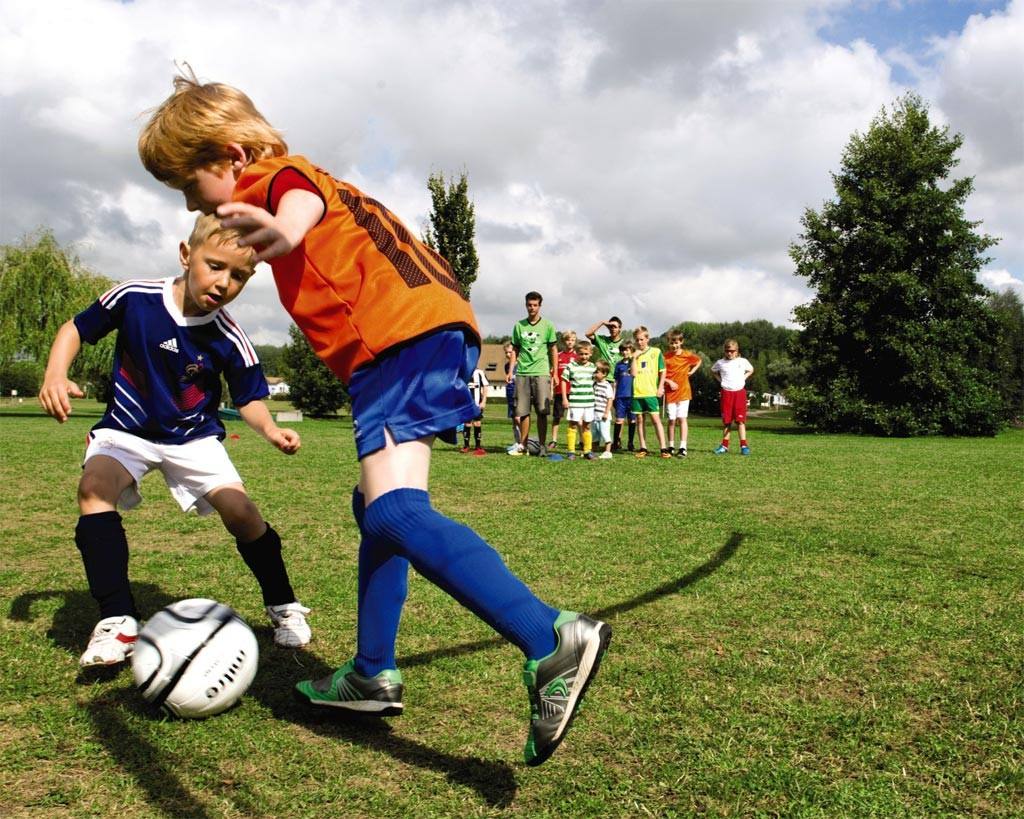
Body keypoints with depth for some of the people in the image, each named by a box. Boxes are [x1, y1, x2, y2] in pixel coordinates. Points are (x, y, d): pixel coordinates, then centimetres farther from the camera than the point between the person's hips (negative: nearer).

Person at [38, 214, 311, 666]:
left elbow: (249, 399, -6)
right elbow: (77, 328, -2)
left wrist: (270, 429, -26)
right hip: (127, 430, 1)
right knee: (94, 485, -28)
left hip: (194, 438, 0)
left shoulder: (230, 340, -18)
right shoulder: (134, 297, -18)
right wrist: (55, 375, -19)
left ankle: (282, 604, 9)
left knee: (239, 509, -17)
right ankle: (117, 621, -23)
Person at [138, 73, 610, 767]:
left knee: (396, 512, -23)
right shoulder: (312, 182, 32)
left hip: (403, 334, -11)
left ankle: (552, 642, -33)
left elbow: (302, 204, -24)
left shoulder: (280, 175, 3)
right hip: (433, 328, 11)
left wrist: (283, 230, -45)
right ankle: (374, 675, 25)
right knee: (379, 506, 16)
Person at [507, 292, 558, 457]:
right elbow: (515, 350, 13)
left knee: (542, 411, -3)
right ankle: (522, 445, 13)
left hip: (541, 373, -2)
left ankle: (542, 445, 5)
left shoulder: (547, 326, 4)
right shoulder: (519, 325, 9)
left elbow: (553, 350, 7)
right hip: (522, 373, 2)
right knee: (523, 411, 4)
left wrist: (555, 373, 2)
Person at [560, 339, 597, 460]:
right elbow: (564, 381, -2)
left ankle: (588, 450, 17)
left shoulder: (593, 367, 7)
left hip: (589, 402, 4)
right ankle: (571, 451, 5)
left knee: (587, 426, 10)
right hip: (574, 401, -4)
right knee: (573, 425, 1)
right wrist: (564, 398, -6)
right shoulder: (571, 366, -5)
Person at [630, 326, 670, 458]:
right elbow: (633, 373, -4)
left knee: (656, 419, -7)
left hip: (652, 392, -3)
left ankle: (663, 449, -7)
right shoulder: (634, 355, 7)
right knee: (640, 420, 7)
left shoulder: (656, 352, 2)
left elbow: (662, 371, 5)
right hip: (637, 392, 3)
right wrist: (635, 358, -9)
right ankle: (643, 448, 14)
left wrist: (660, 388, -3)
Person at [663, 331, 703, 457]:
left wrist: (692, 371, 7)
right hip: (670, 392, 1)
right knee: (672, 420, 4)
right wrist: (669, 382, -13)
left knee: (682, 418, -6)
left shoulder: (687, 355, 0)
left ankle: (683, 447, -7)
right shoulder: (665, 357, -3)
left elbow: (699, 360, 20)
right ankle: (671, 447, 13)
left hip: (684, 391, 0)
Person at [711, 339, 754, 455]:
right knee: (726, 420, 5)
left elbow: (750, 370, 20)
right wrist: (720, 380, 6)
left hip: (740, 392, -1)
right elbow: (713, 371, 20)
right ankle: (725, 446, 11)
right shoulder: (720, 363, 3)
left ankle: (743, 445, -3)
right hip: (726, 393, 1)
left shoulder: (743, 361, 3)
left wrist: (743, 378, 4)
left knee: (740, 420, -4)